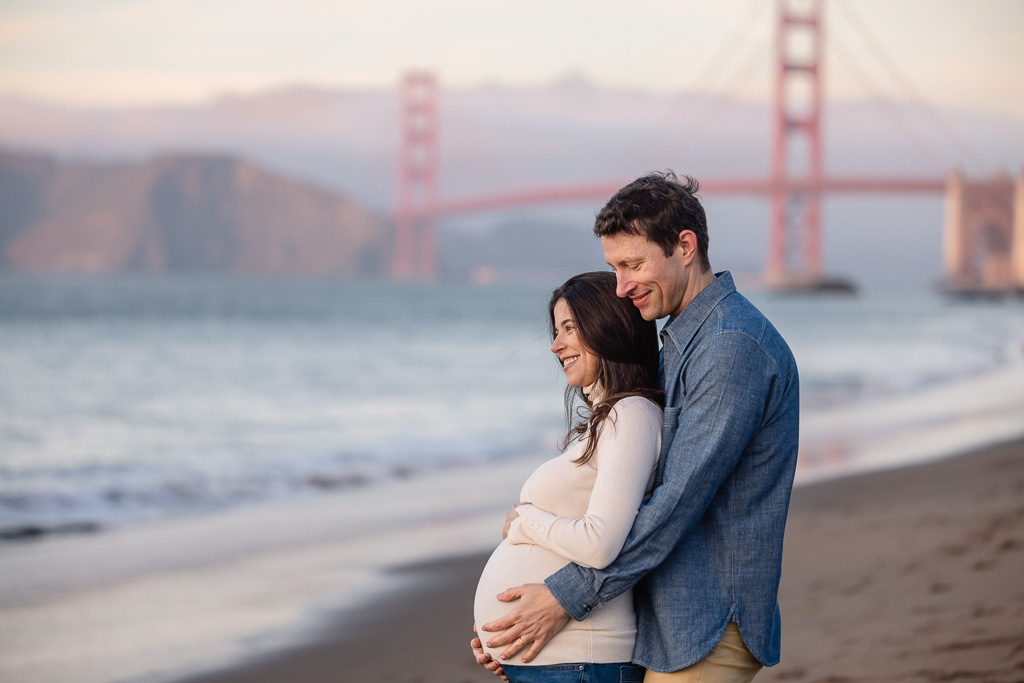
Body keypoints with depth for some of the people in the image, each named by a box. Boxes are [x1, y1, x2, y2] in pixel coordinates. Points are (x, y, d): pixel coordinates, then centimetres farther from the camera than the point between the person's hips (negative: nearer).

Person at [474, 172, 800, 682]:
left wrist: (565, 598, -19)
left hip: (706, 630, -9)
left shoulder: (735, 347, -17)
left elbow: (679, 502, -21)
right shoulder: (679, 345, 16)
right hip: (667, 617, 9)